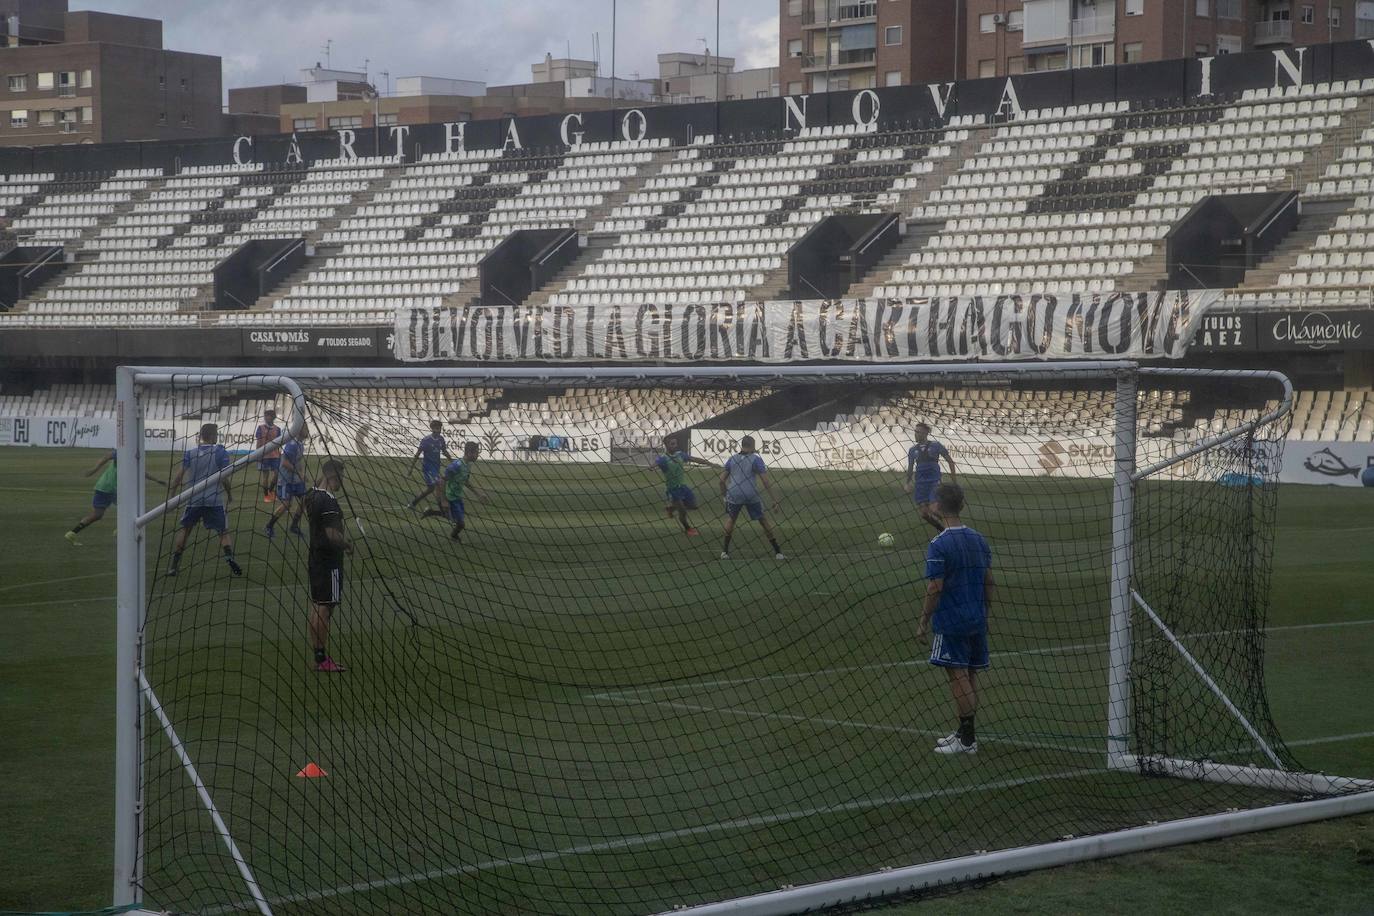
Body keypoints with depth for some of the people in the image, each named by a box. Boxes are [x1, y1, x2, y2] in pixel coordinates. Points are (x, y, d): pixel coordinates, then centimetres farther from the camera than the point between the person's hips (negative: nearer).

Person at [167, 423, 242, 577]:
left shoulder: (190, 453, 4)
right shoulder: (220, 452, -3)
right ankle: (229, 557, -19)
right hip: (215, 500, -2)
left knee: (184, 530, 17)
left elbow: (179, 476, -2)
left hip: (193, 500, 2)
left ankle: (174, 565, 14)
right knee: (224, 532, 6)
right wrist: (229, 493, 9)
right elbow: (224, 478, -7)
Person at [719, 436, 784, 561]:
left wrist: (724, 494, 24)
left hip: (733, 494, 2)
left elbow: (722, 479, 9)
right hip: (751, 495, -2)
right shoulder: (756, 459, 0)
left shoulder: (732, 459, 10)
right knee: (764, 520, 10)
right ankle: (778, 552, 9)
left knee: (731, 518, 24)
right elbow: (766, 481, -6)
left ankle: (725, 551, 19)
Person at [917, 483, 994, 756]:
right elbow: (989, 581, 12)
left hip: (951, 622, -7)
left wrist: (924, 621, -8)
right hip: (977, 620, 7)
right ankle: (964, 732, 21)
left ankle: (967, 739, -1)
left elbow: (935, 588, -17)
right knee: (970, 676, 13)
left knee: (959, 677, -3)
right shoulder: (979, 540, 7)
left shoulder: (939, 545, -15)